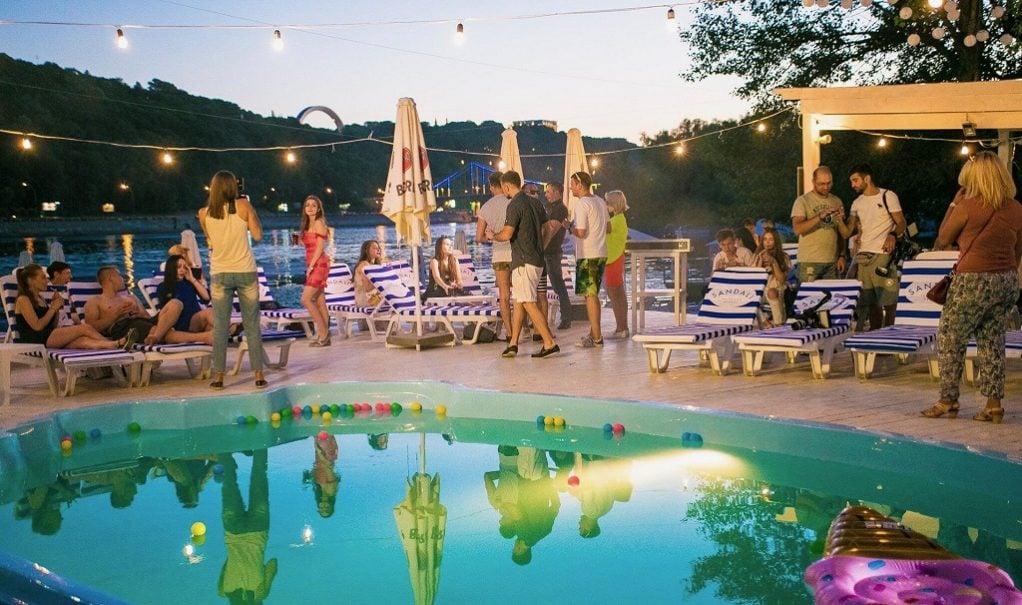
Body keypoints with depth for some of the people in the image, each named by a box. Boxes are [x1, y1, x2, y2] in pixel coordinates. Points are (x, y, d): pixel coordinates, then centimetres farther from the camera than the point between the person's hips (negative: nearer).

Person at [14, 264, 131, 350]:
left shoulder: (40, 298, 25)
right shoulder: (23, 300, 1)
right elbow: (37, 326, -12)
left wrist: (57, 309, 6)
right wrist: (53, 308, -4)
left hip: (49, 337, 7)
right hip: (34, 339, -7)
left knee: (83, 341, -26)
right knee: (84, 328, -24)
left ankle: (115, 345, -49)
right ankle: (118, 344, -28)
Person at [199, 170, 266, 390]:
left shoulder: (204, 213, -1)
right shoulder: (243, 205, -6)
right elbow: (258, 235, -3)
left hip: (220, 274, 1)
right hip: (246, 272, -1)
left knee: (220, 327, 6)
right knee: (252, 326, 5)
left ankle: (218, 376, 6)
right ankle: (259, 375, 6)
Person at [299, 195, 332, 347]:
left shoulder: (319, 222, -7)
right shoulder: (308, 225, 18)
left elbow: (320, 247, -15)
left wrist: (311, 266, -17)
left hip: (318, 265, -9)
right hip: (313, 266, 9)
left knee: (305, 299, -13)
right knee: (319, 302, 7)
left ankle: (323, 333, -8)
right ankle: (324, 336, 8)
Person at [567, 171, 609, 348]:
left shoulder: (581, 204, -14)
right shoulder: (600, 202, 12)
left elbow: (581, 232, -20)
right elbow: (608, 228, 18)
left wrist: (569, 227, -2)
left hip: (587, 256, -9)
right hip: (601, 254, 9)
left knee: (590, 296, -5)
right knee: (593, 295, 16)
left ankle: (597, 338, -4)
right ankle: (594, 332, 22)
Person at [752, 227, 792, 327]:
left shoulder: (783, 256, 2)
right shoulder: (758, 256, 10)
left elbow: (782, 280, -6)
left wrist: (774, 262, -15)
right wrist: (761, 260, -7)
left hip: (777, 290, -3)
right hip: (761, 290, 3)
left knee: (771, 292, -37)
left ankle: (778, 322, -27)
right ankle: (762, 321, -22)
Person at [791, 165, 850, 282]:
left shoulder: (837, 201, 13)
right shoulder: (803, 201, 0)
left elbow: (843, 234, 16)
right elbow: (798, 229, -14)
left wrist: (842, 256, 5)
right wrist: (820, 216, -22)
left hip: (832, 262, 4)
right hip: (809, 262, -4)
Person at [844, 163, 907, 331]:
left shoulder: (888, 196, 3)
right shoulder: (857, 203, 18)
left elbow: (901, 224, -1)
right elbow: (848, 231, 13)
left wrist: (893, 235, -22)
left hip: (883, 255, -5)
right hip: (862, 257, 5)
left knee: (888, 301, -6)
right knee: (871, 302, 4)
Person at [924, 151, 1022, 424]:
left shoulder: (968, 206, -12)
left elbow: (942, 240, 1)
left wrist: (953, 204, 6)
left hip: (973, 281, -6)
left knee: (949, 341, 6)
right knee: (993, 343, 12)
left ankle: (948, 401, 10)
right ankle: (994, 405, 12)